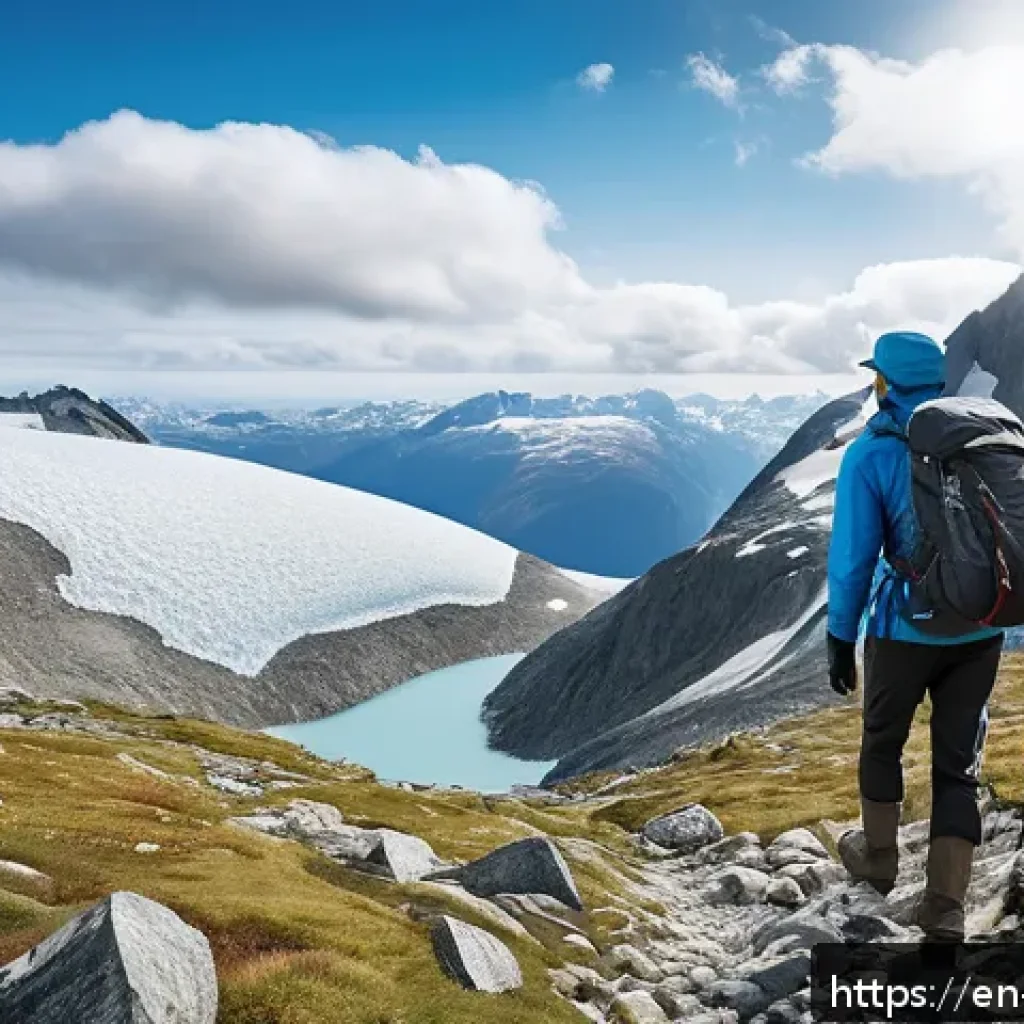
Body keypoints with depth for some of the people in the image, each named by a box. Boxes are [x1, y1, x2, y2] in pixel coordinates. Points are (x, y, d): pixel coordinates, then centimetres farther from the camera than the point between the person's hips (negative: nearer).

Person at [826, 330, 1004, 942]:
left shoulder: (871, 454, -10)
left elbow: (852, 556, -10)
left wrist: (841, 639, -1)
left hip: (907, 629, -3)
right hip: (982, 629, 3)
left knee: (883, 741, 21)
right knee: (958, 764, 11)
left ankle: (878, 857, 38)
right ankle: (945, 908, 10)